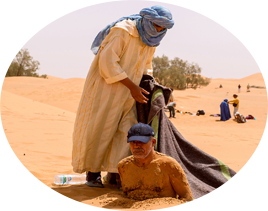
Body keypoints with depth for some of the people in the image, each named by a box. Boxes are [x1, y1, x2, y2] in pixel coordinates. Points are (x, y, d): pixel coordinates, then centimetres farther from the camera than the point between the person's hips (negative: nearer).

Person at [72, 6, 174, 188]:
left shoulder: (151, 41, 6)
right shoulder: (123, 31, -19)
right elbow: (108, 62, -25)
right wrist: (132, 86, -24)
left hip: (127, 94, 7)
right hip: (106, 87, -7)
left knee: (126, 130, -2)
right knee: (98, 128, -2)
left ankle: (118, 173, 1)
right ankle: (92, 172, 11)